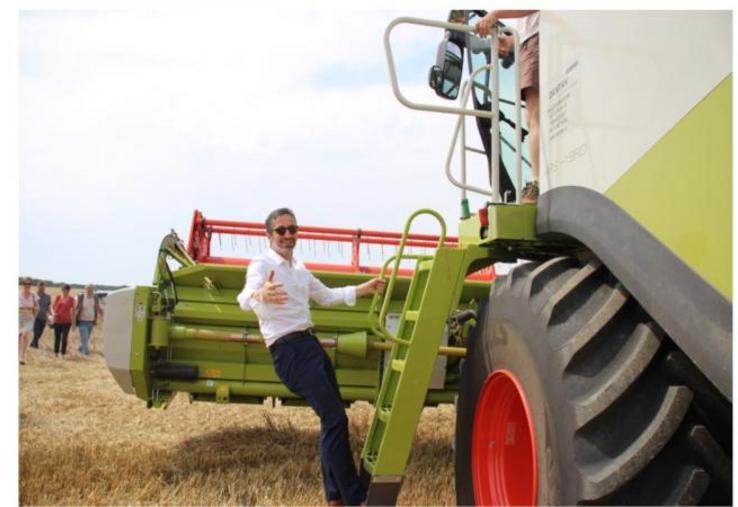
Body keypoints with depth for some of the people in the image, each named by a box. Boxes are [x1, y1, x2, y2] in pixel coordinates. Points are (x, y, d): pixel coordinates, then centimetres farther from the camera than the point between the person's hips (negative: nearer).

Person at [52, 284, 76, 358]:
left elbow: (73, 310, 7)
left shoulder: (71, 299, 2)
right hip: (57, 321, 1)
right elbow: (52, 307, 12)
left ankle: (63, 354, 3)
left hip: (67, 321, -1)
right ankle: (56, 353, 18)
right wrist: (53, 313, -8)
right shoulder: (58, 297, 4)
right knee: (57, 338, 7)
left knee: (64, 338, -3)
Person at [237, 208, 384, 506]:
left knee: (332, 420, 10)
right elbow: (246, 297, -30)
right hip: (289, 351, -9)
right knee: (335, 418, -16)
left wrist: (364, 289, 29)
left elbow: (327, 296, 33)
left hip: (311, 344, 9)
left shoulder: (300, 269, 18)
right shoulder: (262, 265, -9)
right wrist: (260, 295, -54)